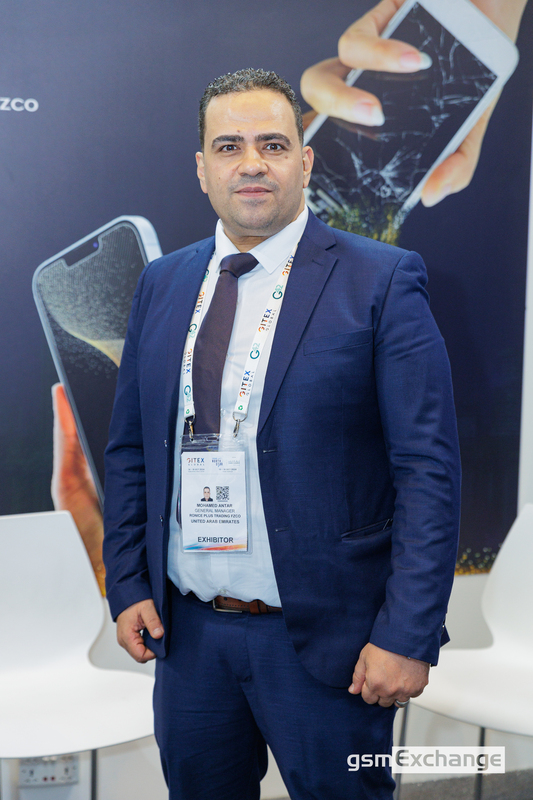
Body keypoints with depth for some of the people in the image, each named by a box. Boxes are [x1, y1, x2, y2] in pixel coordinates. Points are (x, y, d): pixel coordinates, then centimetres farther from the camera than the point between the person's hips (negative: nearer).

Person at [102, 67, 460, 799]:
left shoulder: (381, 281, -8)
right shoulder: (162, 286, 7)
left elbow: (428, 468, -11)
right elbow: (129, 450, 11)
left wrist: (408, 635, -16)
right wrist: (128, 585, 4)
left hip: (325, 639, -4)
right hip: (187, 632, 5)